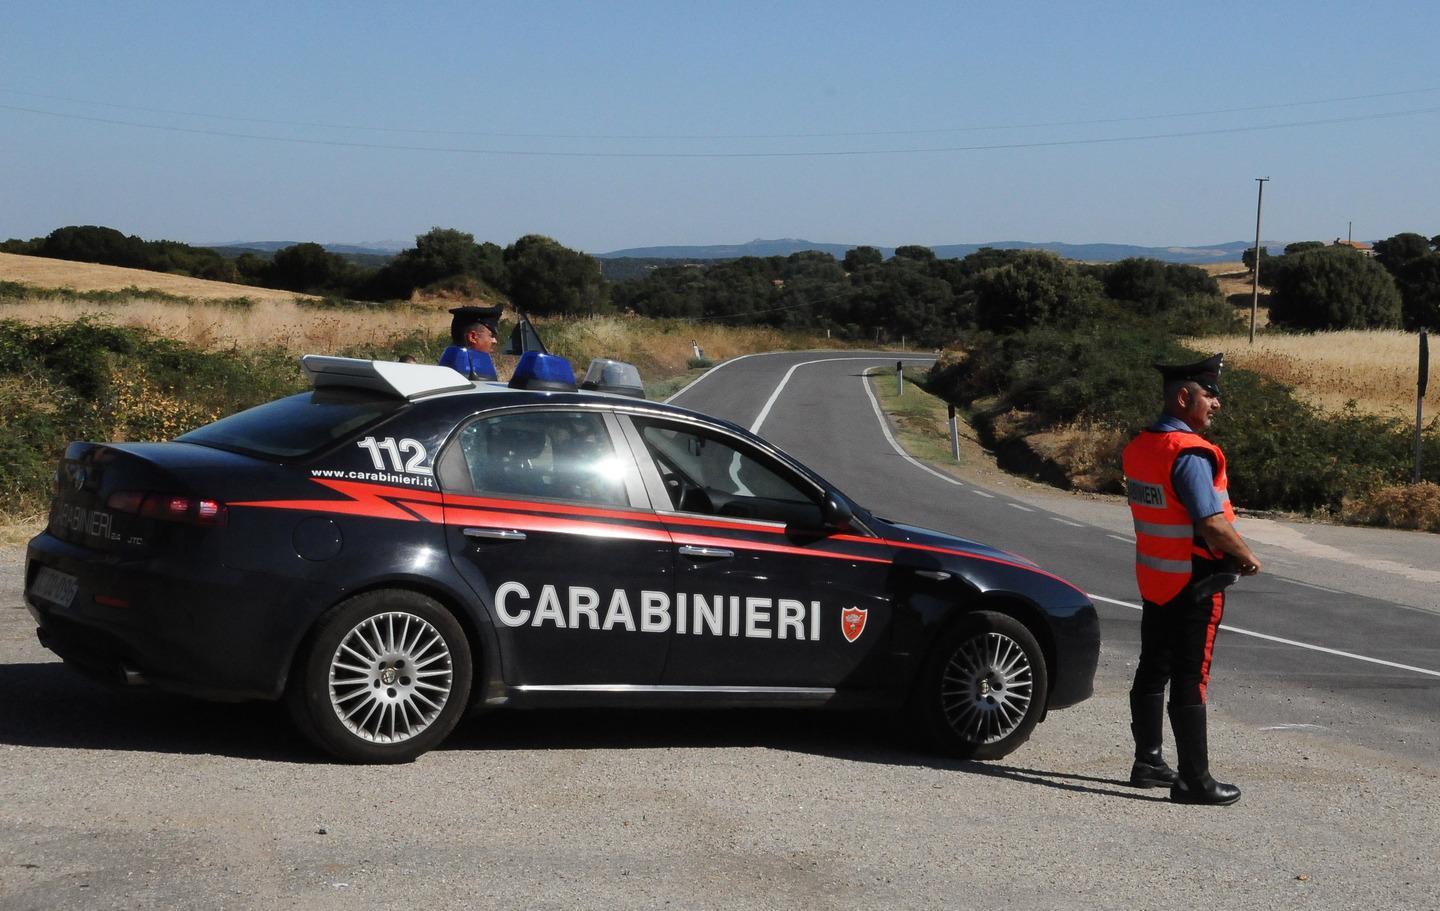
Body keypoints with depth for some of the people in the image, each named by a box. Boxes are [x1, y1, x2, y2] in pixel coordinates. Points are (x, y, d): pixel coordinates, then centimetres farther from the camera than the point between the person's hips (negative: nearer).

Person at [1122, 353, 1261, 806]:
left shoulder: (1139, 447, 7)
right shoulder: (1190, 454, -22)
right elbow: (1212, 523, -27)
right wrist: (1247, 557, -9)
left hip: (1152, 578, 9)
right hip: (1194, 584, -9)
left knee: (1152, 671, 16)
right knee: (1190, 680, -4)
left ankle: (1147, 762, 27)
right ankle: (1194, 780, 0)